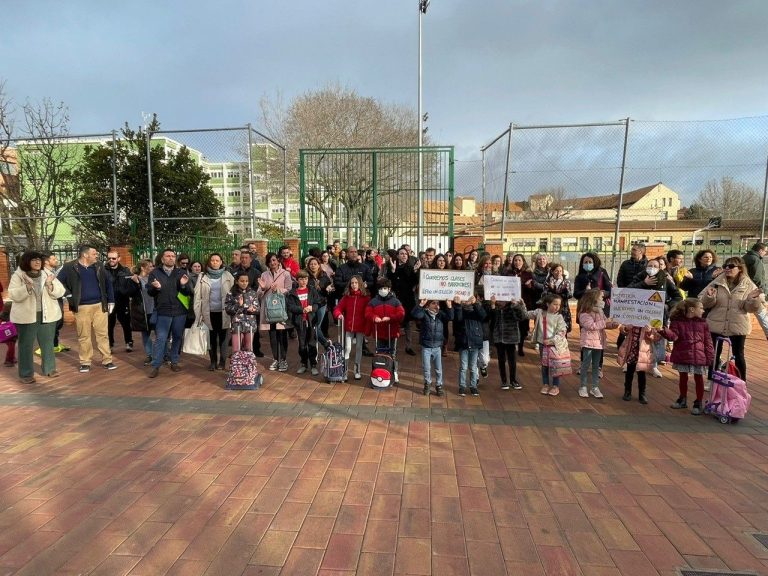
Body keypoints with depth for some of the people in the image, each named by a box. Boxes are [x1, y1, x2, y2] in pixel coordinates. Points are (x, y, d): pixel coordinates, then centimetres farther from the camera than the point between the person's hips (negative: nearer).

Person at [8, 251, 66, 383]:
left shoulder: (48, 274, 4)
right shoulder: (18, 276, -4)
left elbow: (60, 292, -2)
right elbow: (14, 295, -14)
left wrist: (50, 285, -20)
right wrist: (28, 286, -28)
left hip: (47, 316, 3)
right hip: (26, 317, -3)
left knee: (48, 343, 11)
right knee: (26, 345, 3)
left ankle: (49, 369, 23)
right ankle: (26, 374, 12)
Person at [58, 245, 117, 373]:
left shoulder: (99, 267, 6)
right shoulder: (69, 267, -3)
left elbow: (108, 283, 11)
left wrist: (111, 301, 7)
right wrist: (69, 295, -7)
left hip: (99, 305, 2)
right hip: (81, 307, -2)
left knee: (103, 334, 3)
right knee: (83, 336, 6)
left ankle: (107, 360, 10)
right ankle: (85, 362, 16)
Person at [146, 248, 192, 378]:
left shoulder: (182, 273, 6)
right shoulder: (155, 273, 3)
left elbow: (188, 293, 3)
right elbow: (149, 291, 1)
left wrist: (184, 285, -18)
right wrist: (155, 288, -21)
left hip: (180, 312, 2)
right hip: (163, 312, -2)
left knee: (177, 338, 10)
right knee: (160, 339, -2)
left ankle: (174, 362, 23)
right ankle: (155, 366, 5)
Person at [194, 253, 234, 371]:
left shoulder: (228, 276, 2)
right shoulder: (203, 277, 4)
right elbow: (198, 296, 2)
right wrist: (198, 313, -4)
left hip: (223, 312, -1)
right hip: (209, 312, 1)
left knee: (223, 337, 6)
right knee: (211, 338, 9)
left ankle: (222, 361, 18)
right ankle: (213, 361, 21)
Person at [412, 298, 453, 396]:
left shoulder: (441, 314, 1)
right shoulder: (424, 313, -7)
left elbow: (450, 317, -14)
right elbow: (414, 314, -23)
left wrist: (449, 306, -29)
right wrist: (421, 304, -37)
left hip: (437, 347, 2)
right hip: (426, 347, -2)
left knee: (439, 369, 7)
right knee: (426, 368, 9)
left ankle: (439, 386, 24)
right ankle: (427, 384, 30)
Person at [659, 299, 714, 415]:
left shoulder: (703, 323, 2)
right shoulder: (678, 321, -4)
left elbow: (707, 341, 2)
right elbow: (673, 335, -14)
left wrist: (710, 357, -3)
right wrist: (664, 331, -35)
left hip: (699, 356, 1)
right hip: (682, 355, -1)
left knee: (698, 378, 8)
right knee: (683, 377, 13)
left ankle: (698, 402, 20)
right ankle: (683, 398, 30)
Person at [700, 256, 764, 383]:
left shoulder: (749, 285, -3)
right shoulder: (716, 283, -1)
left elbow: (754, 308, -5)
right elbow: (703, 303, -2)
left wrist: (754, 298, -24)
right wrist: (709, 296, -22)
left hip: (738, 327, -1)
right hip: (716, 325, 1)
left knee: (738, 355, 9)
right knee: (714, 354, 10)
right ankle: (711, 380, 23)